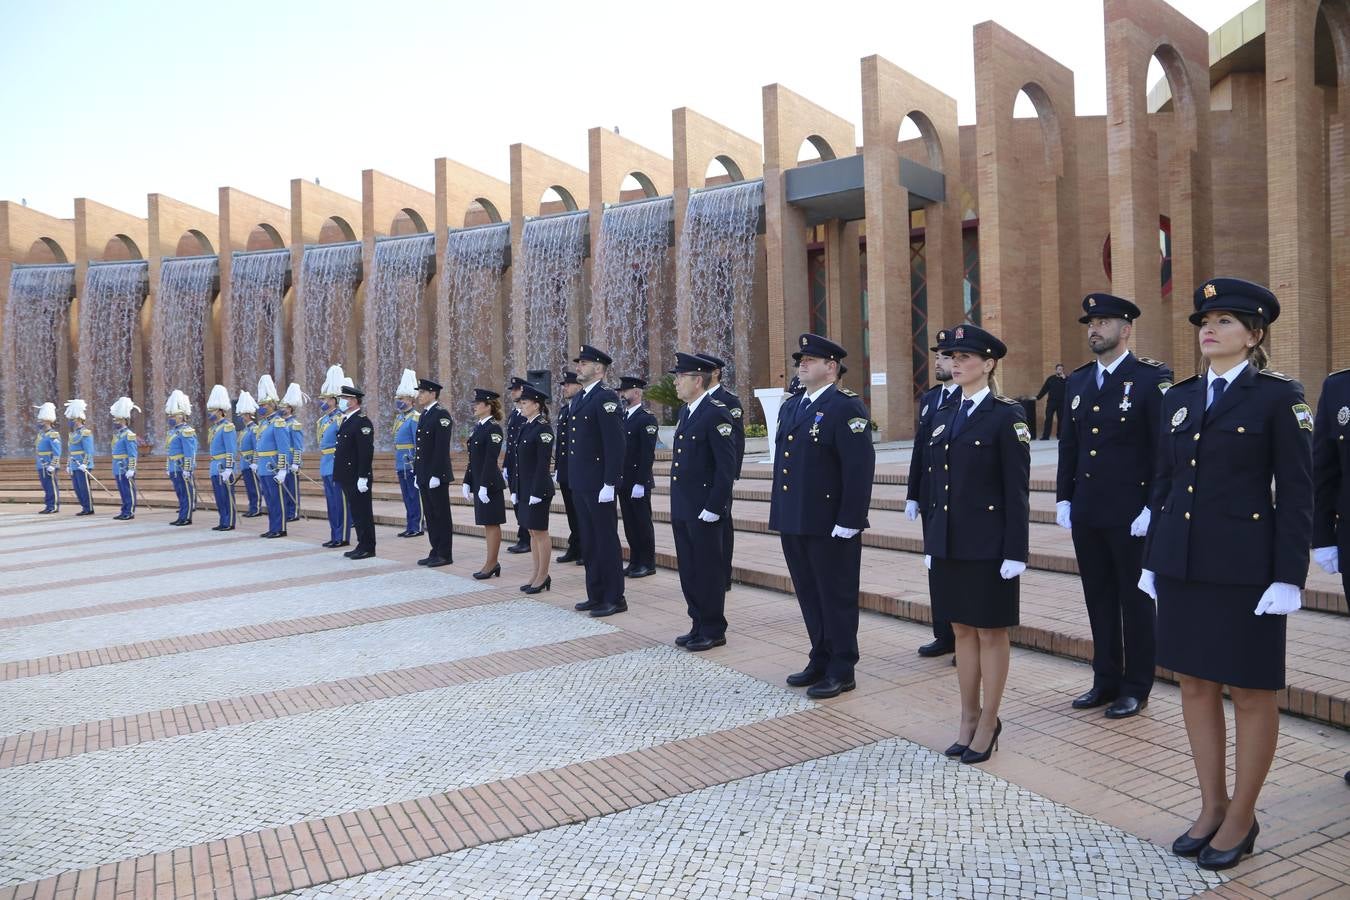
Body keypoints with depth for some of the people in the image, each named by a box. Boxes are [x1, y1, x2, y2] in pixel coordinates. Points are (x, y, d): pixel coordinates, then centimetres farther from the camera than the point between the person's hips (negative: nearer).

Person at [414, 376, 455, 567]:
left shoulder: (441, 415, -13)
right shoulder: (424, 415, 15)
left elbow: (442, 447, -19)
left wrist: (436, 475, -22)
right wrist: (417, 473, 16)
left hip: (436, 475, -9)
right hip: (424, 476, 9)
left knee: (441, 516, -1)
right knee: (430, 516, 12)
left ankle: (444, 554, 6)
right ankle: (436, 552, 20)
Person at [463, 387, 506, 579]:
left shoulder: (493, 428, -13)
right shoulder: (477, 427, 14)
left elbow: (491, 459, -19)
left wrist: (484, 486, -22)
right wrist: (467, 483, 15)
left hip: (489, 483, -9)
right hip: (478, 481, 9)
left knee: (492, 523, -1)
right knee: (486, 522, 13)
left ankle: (491, 563, 5)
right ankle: (492, 562, 20)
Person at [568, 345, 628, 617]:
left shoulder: (605, 398, -13)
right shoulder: (579, 399, 15)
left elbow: (615, 444, -19)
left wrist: (609, 483, -21)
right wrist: (572, 478, 16)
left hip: (598, 484, -9)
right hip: (580, 483, 9)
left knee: (606, 541, 0)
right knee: (589, 541, 14)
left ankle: (614, 599, 9)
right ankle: (596, 595, 24)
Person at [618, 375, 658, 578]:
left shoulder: (647, 419, -10)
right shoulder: (622, 418, 13)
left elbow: (647, 454, -16)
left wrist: (640, 483, -20)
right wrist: (617, 478, 11)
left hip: (638, 483, -7)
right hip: (623, 481, 7)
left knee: (643, 523, 1)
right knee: (630, 524, 12)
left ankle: (648, 564, 10)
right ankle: (635, 562, 20)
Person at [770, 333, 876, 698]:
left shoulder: (845, 406, -11)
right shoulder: (790, 406, 14)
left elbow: (860, 468, -17)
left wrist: (849, 521, -20)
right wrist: (779, 511, 15)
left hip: (830, 525, -8)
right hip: (793, 522, 8)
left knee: (837, 598, 4)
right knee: (809, 596, 17)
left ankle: (841, 671, 16)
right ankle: (820, 661, 30)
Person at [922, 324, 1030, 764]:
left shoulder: (1007, 415, -9)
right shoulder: (943, 417, 10)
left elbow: (1017, 489, -11)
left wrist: (1015, 551, -14)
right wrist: (930, 541, 12)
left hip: (987, 544, -6)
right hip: (948, 542, 6)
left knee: (991, 631, 6)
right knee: (962, 629, 14)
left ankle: (988, 722, 19)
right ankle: (969, 717, 27)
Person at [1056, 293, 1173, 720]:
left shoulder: (1152, 377, -8)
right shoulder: (1078, 380, 10)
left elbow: (1164, 447, -11)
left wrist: (1153, 507, -15)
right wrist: (1063, 497, 8)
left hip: (1129, 514, -6)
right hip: (1086, 512, 6)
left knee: (1135, 599, 7)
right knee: (1099, 598, 14)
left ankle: (1136, 687, 19)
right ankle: (1105, 680, 26)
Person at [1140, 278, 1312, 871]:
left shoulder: (1279, 397, -5)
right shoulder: (1179, 397, 10)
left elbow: (1297, 495, -8)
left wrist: (1288, 577, -12)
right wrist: (1152, 558, 11)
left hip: (1245, 568, -5)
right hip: (1182, 564, 6)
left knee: (1251, 689, 7)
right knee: (1195, 684, 12)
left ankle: (1242, 816, 22)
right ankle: (1212, 805, 28)